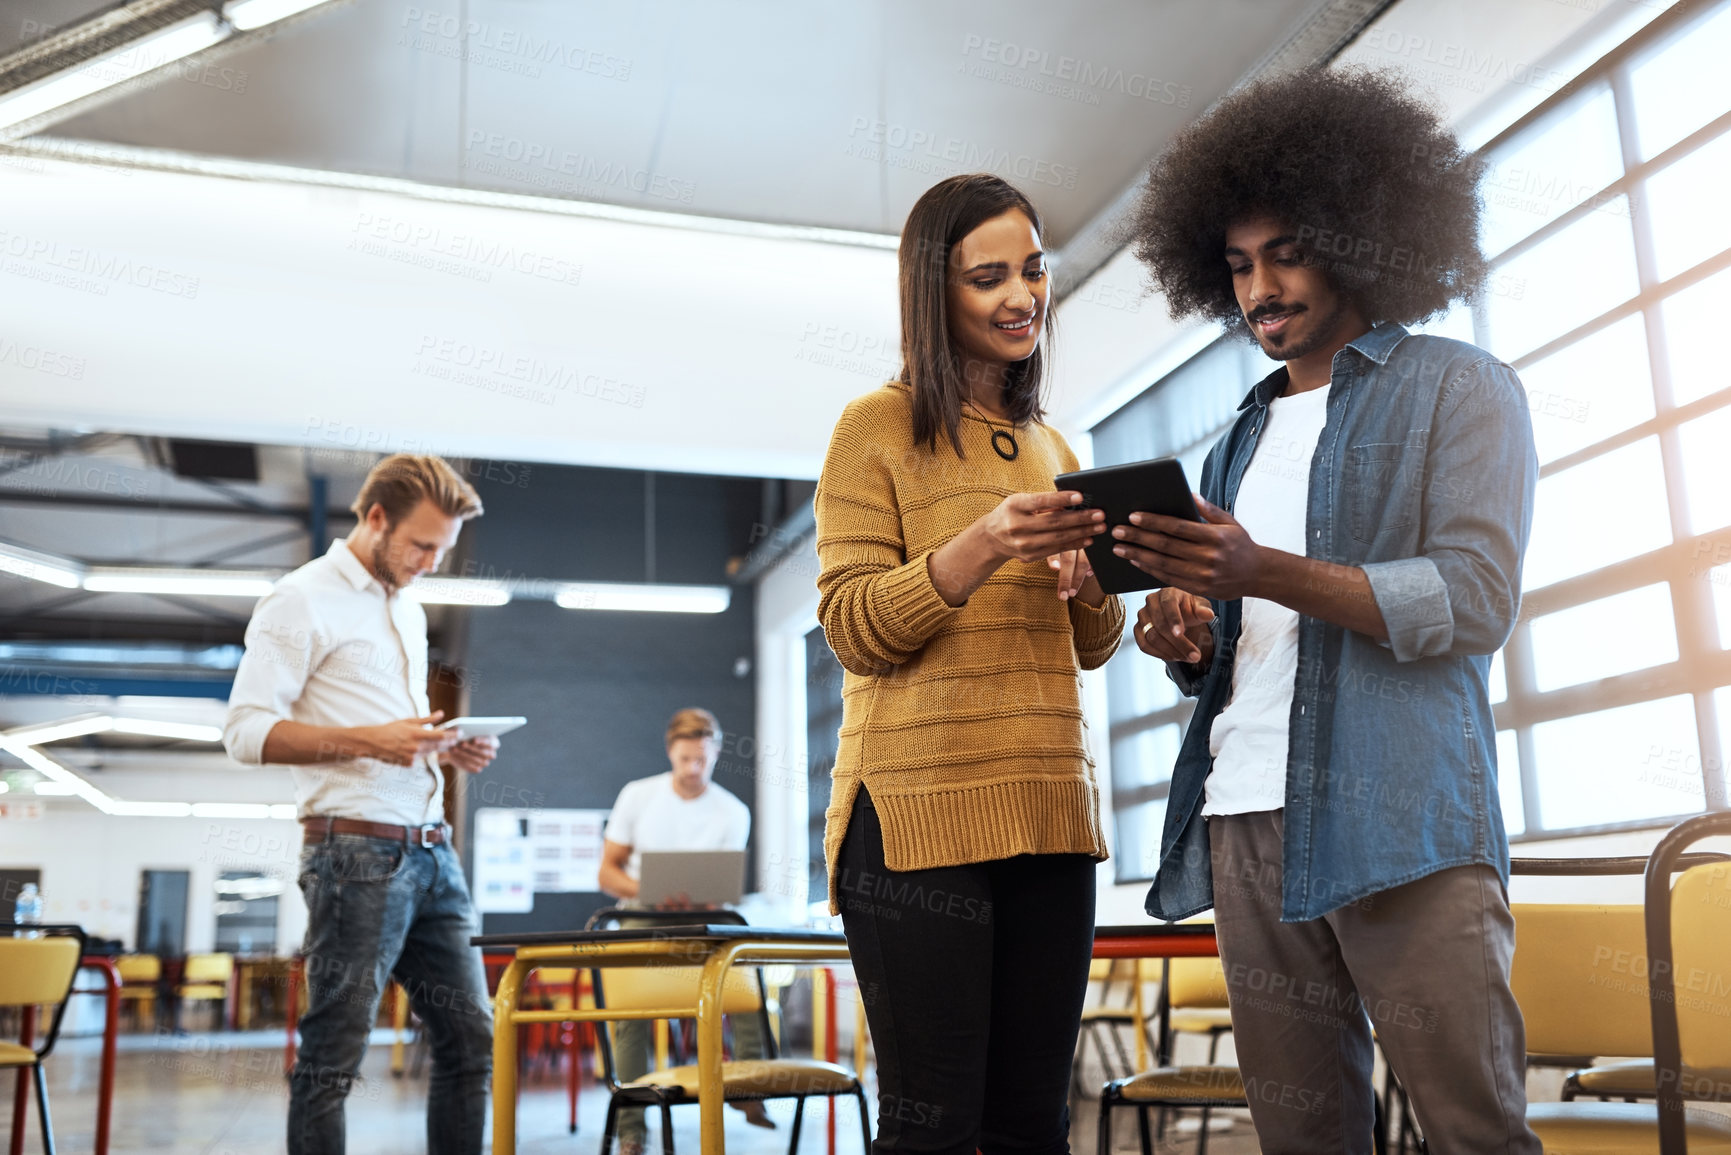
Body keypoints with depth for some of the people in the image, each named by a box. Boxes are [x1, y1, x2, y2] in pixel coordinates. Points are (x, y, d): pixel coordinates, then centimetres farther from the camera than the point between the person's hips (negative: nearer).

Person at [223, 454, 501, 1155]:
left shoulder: (409, 610, 21)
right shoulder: (304, 600, -4)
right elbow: (246, 731, -12)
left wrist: (448, 749, 8)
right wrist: (366, 741, -22)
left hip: (431, 850, 8)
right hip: (358, 852, -8)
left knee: (470, 1037, 8)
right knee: (334, 1056, -1)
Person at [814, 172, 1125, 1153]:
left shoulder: (1051, 446, 19)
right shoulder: (879, 427, 1)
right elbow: (852, 628, -6)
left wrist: (1094, 575, -2)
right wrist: (984, 544, -20)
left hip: (1049, 806, 6)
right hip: (920, 808, -5)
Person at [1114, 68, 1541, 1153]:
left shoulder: (1457, 389, 6)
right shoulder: (1240, 442, 24)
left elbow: (1475, 603, -8)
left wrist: (1266, 574, -19)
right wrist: (1188, 643, 0)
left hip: (1401, 816, -5)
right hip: (1244, 817, 5)